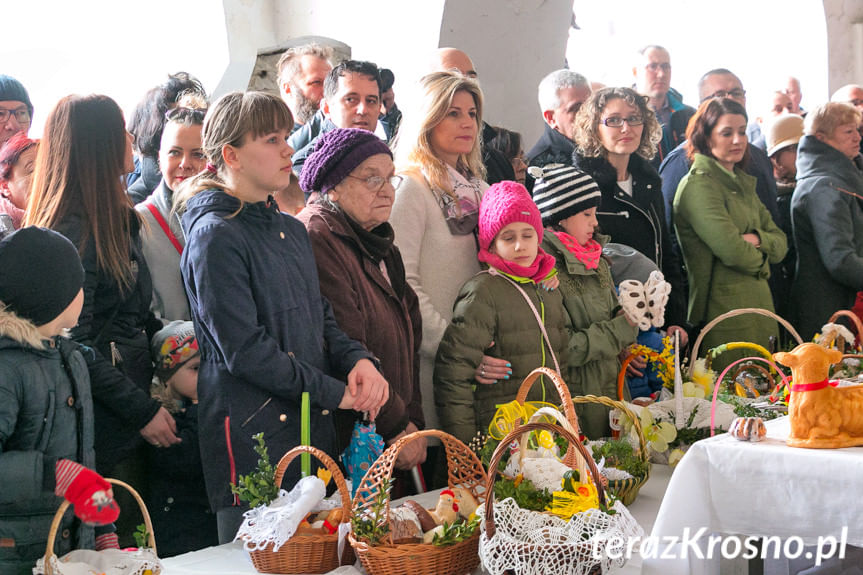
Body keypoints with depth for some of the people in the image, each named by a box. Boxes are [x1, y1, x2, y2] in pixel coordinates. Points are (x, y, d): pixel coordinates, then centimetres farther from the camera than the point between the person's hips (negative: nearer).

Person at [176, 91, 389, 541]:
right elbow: (244, 350, -17)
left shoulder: (291, 229, 15)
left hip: (315, 431, 8)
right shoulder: (215, 236, -12)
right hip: (252, 434, -8)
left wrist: (357, 360, -5)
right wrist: (334, 393, -13)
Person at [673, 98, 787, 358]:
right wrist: (760, 259, 1)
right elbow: (732, 251, -20)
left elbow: (780, 243, 13)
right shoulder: (699, 185, -11)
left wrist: (757, 239, -9)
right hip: (725, 314, -8)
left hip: (759, 307, 8)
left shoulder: (743, 183, 17)